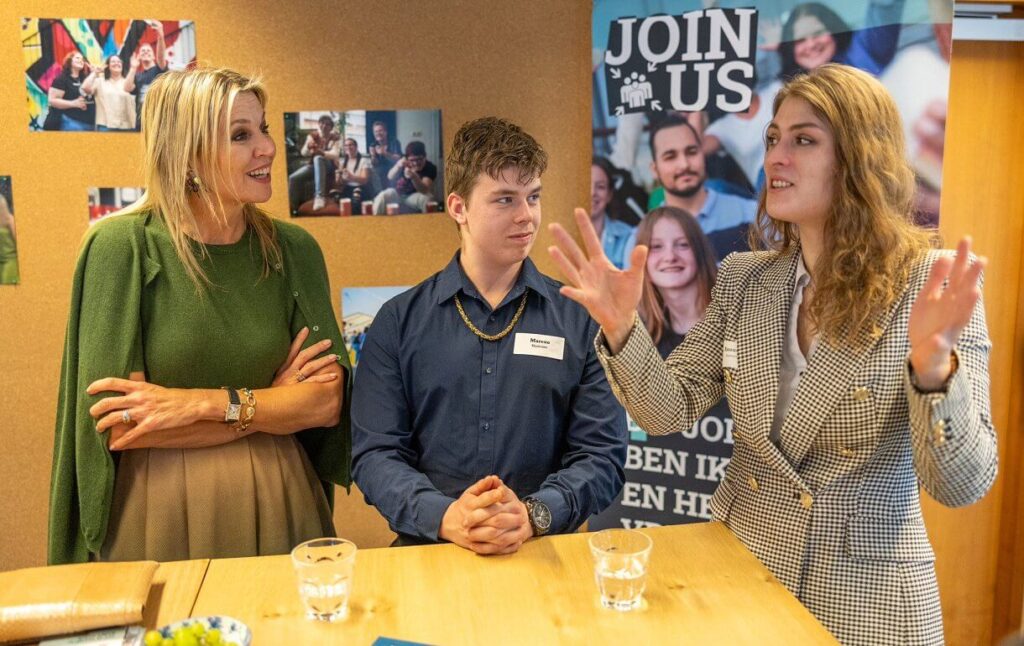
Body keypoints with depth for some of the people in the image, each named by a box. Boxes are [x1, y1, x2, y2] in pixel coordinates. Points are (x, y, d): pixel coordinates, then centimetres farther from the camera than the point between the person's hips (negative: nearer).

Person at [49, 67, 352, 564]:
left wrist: (206, 404, -18)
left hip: (275, 505, 3)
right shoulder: (122, 246, -11)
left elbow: (327, 400, -6)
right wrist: (271, 403, -10)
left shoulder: (292, 249, -1)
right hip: (158, 519, -3)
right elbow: (114, 426, -14)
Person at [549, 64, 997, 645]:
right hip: (739, 569, 4)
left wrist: (933, 367, -35)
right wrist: (621, 327, -19)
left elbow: (963, 485, -17)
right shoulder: (743, 279, -1)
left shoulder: (931, 283, -14)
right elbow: (670, 410, -2)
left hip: (866, 595, -3)